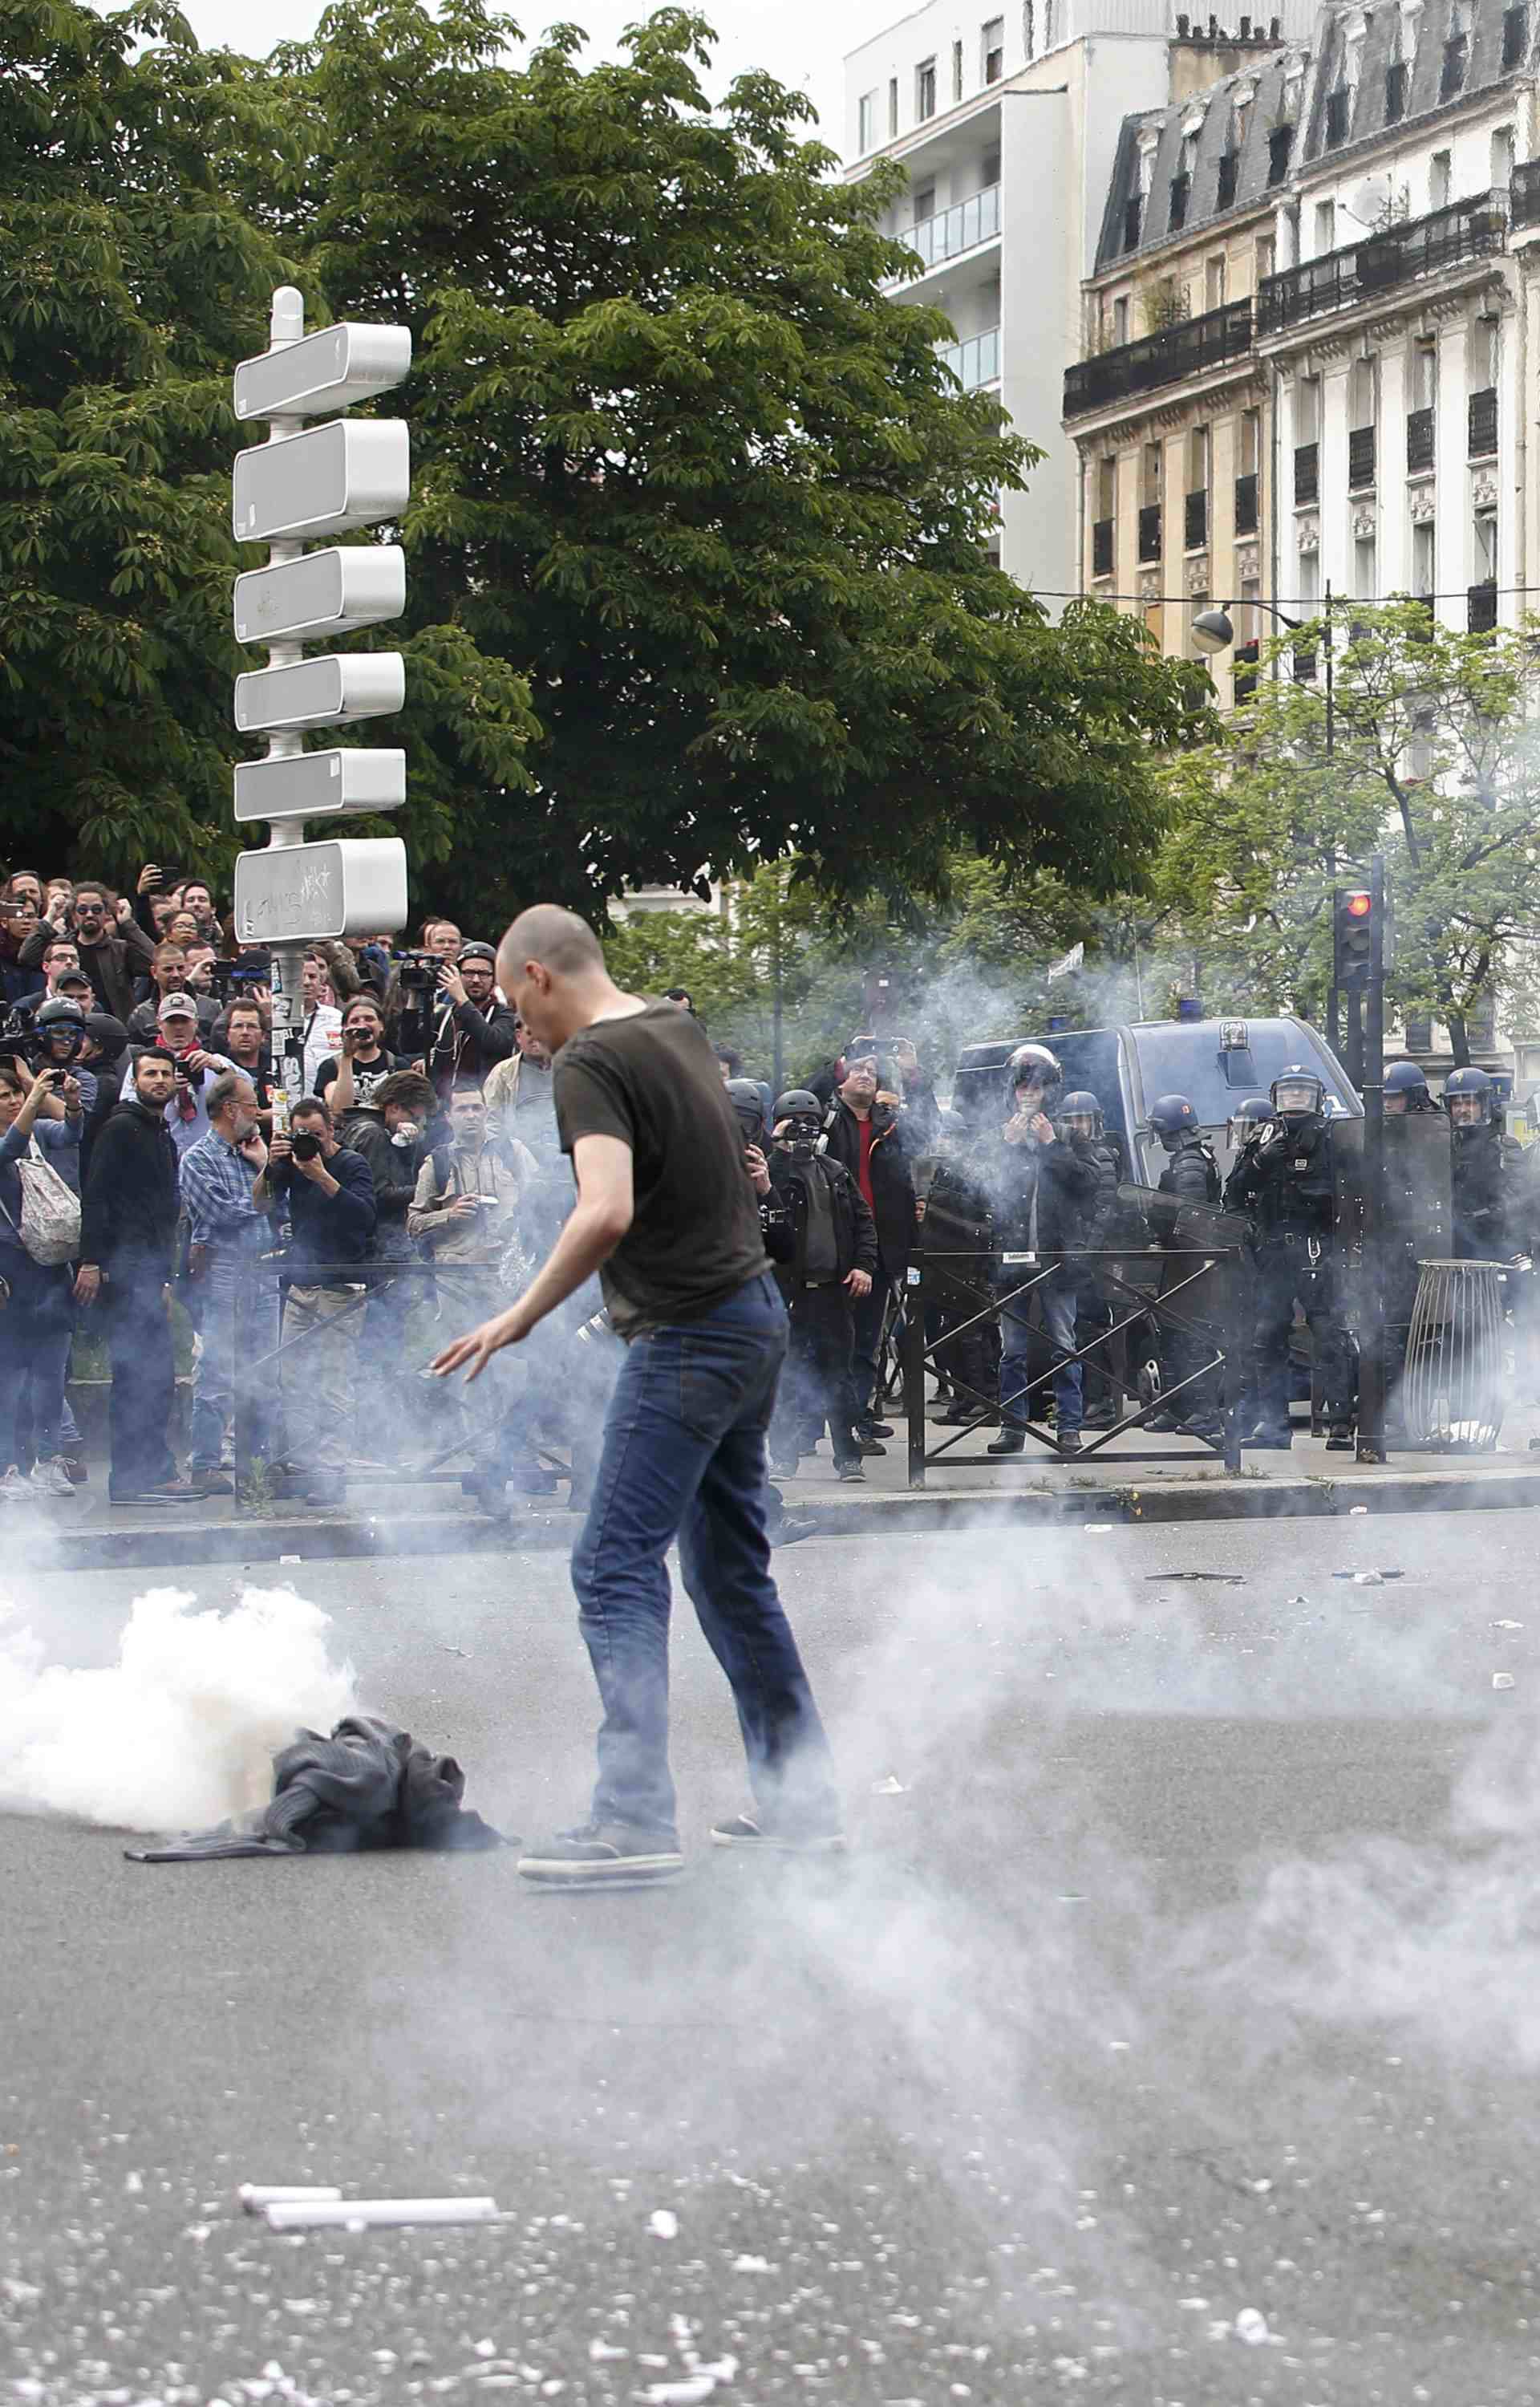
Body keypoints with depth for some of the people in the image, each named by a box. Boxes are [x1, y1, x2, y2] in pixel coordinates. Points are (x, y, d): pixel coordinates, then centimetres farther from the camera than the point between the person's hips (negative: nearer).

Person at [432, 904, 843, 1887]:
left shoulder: (591, 1063, -16)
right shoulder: (679, 1029, 12)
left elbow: (608, 1212, -29)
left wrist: (522, 1315, -21)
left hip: (688, 1339, -9)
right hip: (755, 1311, 9)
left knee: (617, 1566, -9)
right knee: (731, 1567, 16)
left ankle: (636, 1818, -15)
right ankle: (800, 1796, 19)